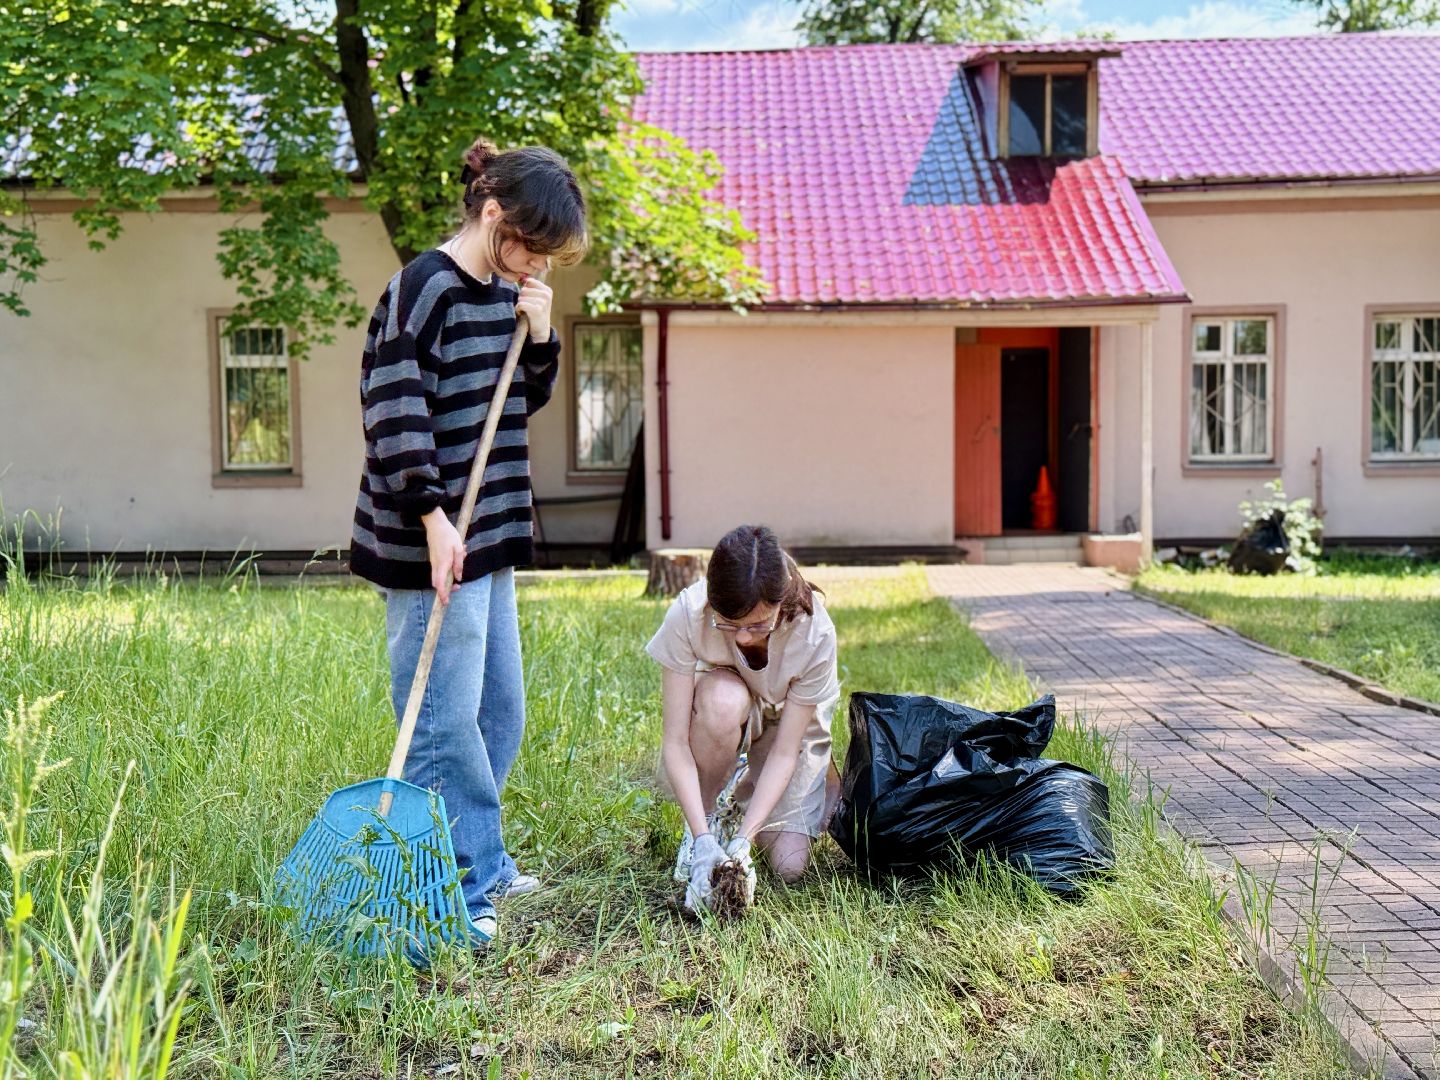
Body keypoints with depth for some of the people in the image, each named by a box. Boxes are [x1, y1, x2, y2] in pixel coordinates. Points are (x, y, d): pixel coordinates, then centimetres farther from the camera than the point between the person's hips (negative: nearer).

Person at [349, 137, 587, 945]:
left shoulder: (507, 294, 12)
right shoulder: (425, 290, -14)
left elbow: (529, 398, 19)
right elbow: (396, 412, -20)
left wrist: (539, 334, 2)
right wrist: (434, 519, -24)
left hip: (491, 532, 10)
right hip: (432, 542, -9)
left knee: (500, 709, 16)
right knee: (448, 720, -3)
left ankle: (479, 861, 31)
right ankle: (462, 886, 8)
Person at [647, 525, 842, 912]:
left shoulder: (814, 632, -32)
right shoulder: (687, 615, -33)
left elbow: (784, 752, -26)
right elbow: (675, 742, -29)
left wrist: (743, 840, -34)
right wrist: (703, 839, -37)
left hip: (787, 725, 0)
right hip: (716, 725, 0)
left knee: (789, 866, -14)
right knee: (723, 699, -38)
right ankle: (708, 822, -11)